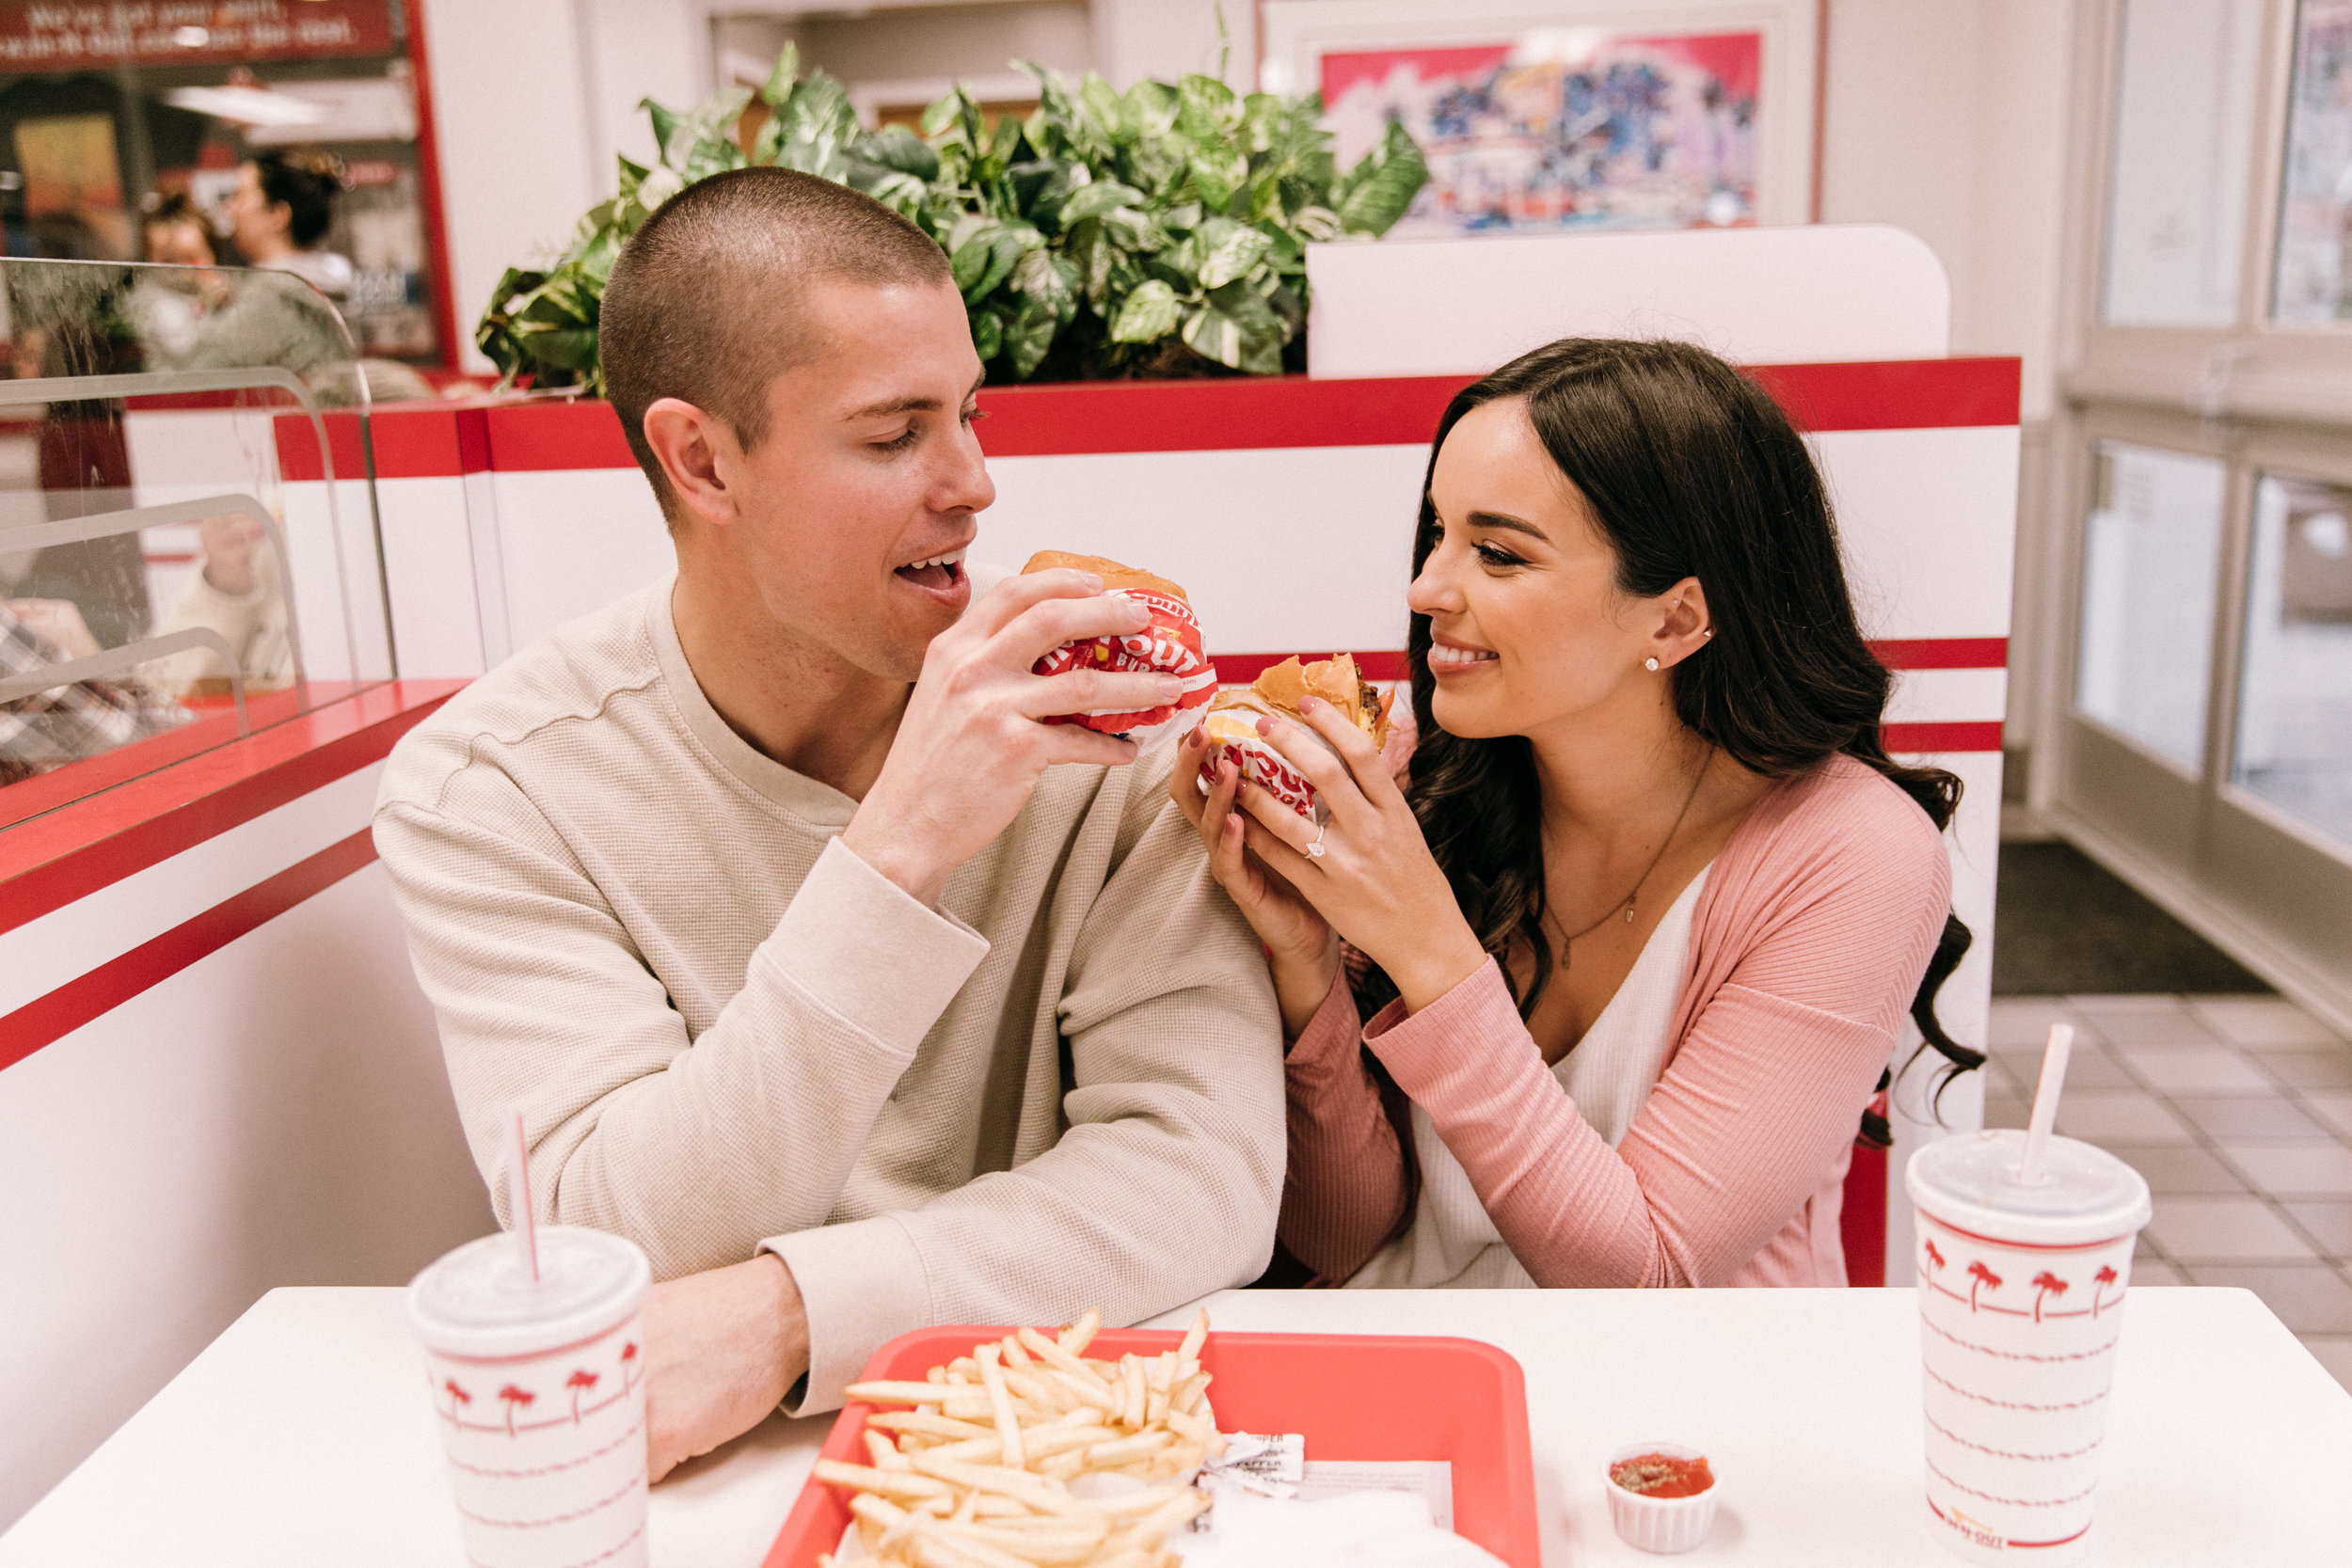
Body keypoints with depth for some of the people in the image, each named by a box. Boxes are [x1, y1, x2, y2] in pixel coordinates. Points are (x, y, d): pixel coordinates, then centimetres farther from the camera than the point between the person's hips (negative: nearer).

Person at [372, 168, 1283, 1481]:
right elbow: (609, 1254, -17)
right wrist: (895, 857, -27)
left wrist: (782, 1316, -27)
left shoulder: (1083, 716, -8)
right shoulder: (488, 790, -9)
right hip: (713, 1478, 1)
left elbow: (1214, 1171, -15)